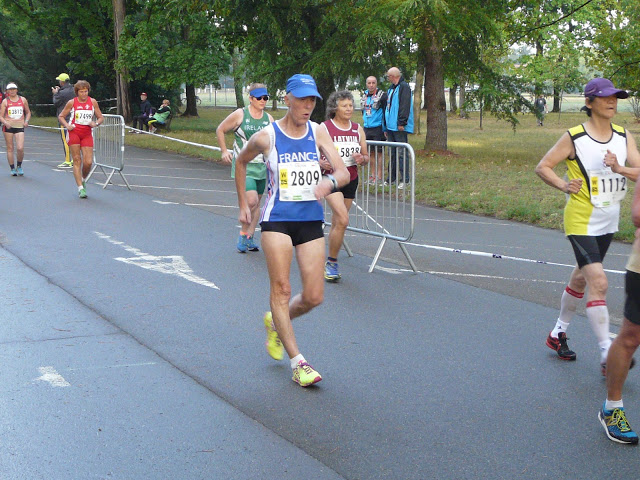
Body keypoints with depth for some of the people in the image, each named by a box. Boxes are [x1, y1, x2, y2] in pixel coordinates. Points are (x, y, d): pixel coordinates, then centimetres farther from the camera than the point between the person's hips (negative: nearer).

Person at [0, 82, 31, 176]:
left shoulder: (23, 100, 9)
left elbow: (28, 112, 20)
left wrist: (26, 121, 3)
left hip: (20, 126, 0)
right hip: (8, 126, 0)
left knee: (20, 148, -13)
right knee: (10, 148, 2)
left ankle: (19, 166, 10)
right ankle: (12, 169, 12)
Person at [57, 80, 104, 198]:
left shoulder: (93, 102, 5)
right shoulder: (72, 102, 1)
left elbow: (101, 117, 12)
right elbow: (61, 116, 9)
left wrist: (95, 123, -9)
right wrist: (67, 125, -9)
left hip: (87, 134, 2)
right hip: (74, 132, -2)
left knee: (88, 162, -7)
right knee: (77, 161, -5)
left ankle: (83, 180, 24)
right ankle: (80, 188, -3)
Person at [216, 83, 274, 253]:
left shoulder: (269, 119, 8)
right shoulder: (240, 115, -5)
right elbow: (220, 130, 7)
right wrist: (224, 151, 1)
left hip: (262, 166, 5)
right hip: (243, 165, -5)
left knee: (256, 202, 10)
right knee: (251, 200, -19)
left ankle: (250, 237, 21)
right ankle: (243, 234, -1)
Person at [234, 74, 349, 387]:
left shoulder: (318, 133, 3)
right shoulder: (266, 137, -3)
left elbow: (344, 173, -5)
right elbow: (241, 162, 15)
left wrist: (330, 181, -29)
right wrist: (243, 205, 14)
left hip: (311, 220, 3)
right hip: (277, 219, -3)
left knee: (314, 297, 2)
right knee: (281, 289, -9)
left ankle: (275, 323, 33)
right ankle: (298, 363, -4)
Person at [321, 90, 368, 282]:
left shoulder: (358, 130, 9)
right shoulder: (324, 128, -6)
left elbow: (366, 156, 16)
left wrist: (362, 159, -7)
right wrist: (323, 163, -24)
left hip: (351, 180, 5)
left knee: (337, 223, 10)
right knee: (343, 220, -20)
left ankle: (330, 264, 22)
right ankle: (332, 262, -6)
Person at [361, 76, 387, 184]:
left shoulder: (382, 96, -7)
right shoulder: (364, 96, 13)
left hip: (378, 128, -7)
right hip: (367, 128, 7)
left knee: (379, 152, -5)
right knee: (370, 153, 10)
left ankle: (379, 177, -1)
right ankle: (373, 175, 18)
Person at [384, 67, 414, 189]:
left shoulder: (404, 87, -7)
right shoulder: (391, 89, 21)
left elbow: (405, 106, -16)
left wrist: (401, 122, -21)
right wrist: (386, 126, 21)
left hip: (400, 128, -9)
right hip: (391, 126, 9)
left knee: (401, 153, -8)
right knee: (393, 153, 12)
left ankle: (404, 179, -7)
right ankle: (391, 178, 17)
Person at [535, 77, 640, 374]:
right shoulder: (575, 137, -10)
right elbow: (543, 167, -4)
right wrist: (563, 185, -19)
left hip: (608, 222, 6)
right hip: (581, 220, -6)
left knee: (581, 278, 18)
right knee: (598, 282, -16)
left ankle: (558, 333, 36)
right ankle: (607, 355, -15)